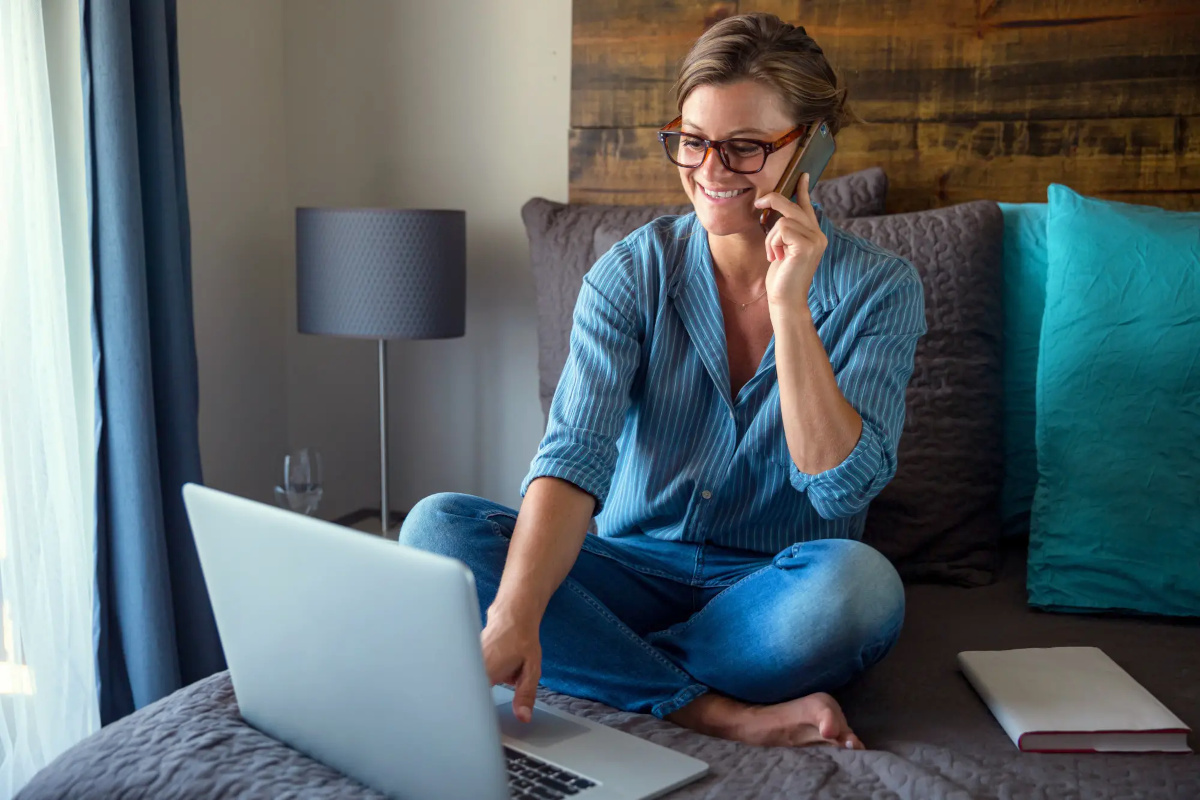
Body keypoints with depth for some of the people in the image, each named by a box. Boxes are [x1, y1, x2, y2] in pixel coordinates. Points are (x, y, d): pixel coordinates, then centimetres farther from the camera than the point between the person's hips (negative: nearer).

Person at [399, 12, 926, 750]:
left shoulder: (880, 290, -6)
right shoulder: (633, 273, -5)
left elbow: (842, 489, -18)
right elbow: (576, 455, -20)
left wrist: (788, 307, -24)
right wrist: (512, 619, -36)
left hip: (774, 589, -1)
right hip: (637, 570, 2)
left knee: (860, 584, -36)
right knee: (437, 525, -21)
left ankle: (598, 669, -16)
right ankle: (714, 710, -25)